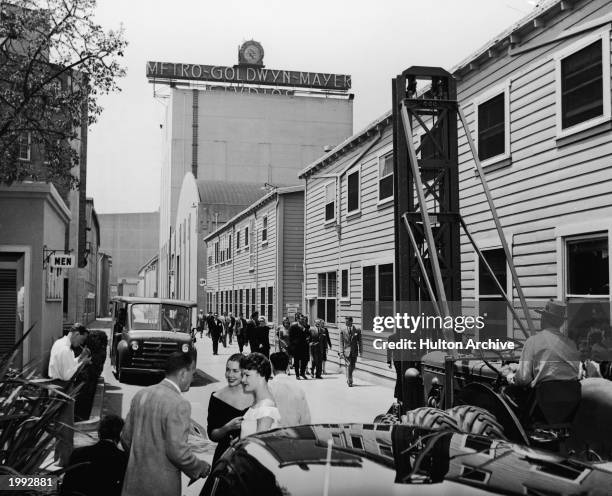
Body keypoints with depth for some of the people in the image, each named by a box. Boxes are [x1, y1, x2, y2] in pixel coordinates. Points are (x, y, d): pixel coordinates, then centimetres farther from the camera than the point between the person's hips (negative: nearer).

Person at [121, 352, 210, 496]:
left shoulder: (141, 395, 3)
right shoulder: (179, 404, -18)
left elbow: (126, 438, 9)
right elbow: (178, 451, -20)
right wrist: (203, 468, -5)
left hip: (134, 478, 7)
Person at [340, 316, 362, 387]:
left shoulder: (357, 330, 1)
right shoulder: (343, 331, 1)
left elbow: (359, 341, 5)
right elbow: (341, 342, 2)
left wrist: (360, 351, 1)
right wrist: (341, 352, -5)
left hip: (354, 351, 2)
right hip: (347, 350, -2)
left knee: (352, 366, 8)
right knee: (350, 365, -14)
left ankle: (349, 379, 32)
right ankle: (350, 381, -3)